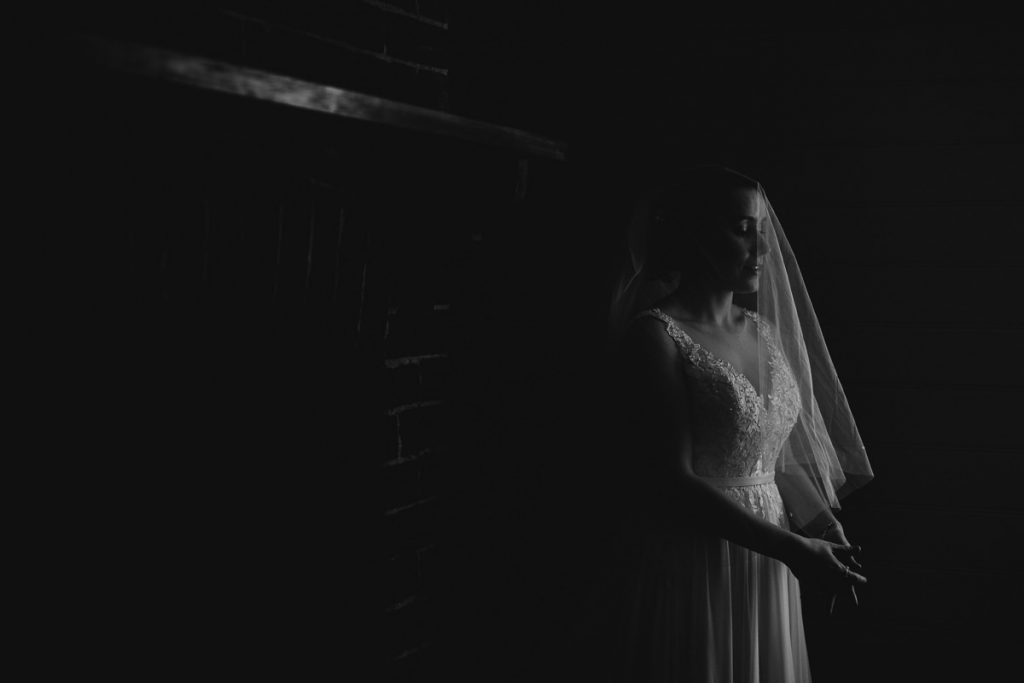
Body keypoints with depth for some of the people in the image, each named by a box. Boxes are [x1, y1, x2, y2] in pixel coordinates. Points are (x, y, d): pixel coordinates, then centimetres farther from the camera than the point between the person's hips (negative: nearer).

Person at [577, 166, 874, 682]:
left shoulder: (762, 331, 8)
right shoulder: (656, 335, -14)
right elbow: (669, 483, -19)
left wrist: (826, 529, -1)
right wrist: (791, 549, -19)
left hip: (766, 572, 7)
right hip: (688, 573, -7)